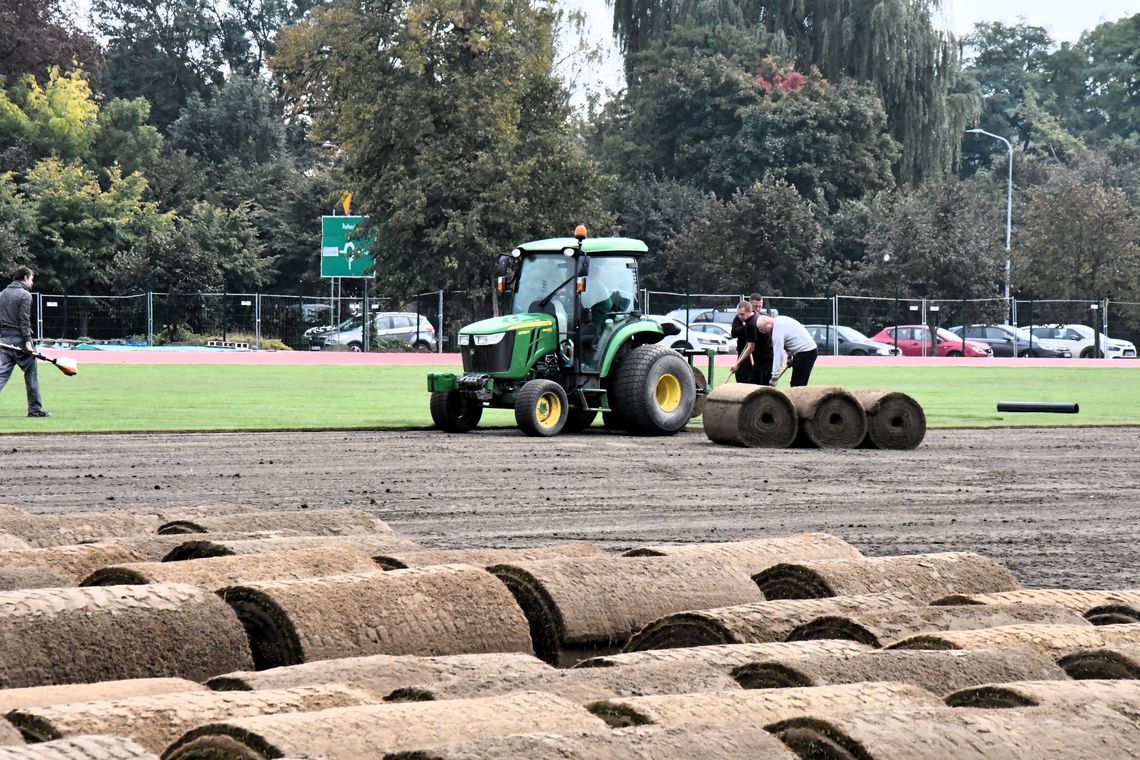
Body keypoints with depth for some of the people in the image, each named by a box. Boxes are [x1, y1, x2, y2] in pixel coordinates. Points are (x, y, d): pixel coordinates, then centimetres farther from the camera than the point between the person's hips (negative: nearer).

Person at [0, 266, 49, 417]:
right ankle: (35, 409, 8)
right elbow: (24, 320, -14)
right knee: (31, 375, 5)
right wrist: (27, 341, -15)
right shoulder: (24, 295, -8)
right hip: (19, 339, -6)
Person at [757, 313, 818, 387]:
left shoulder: (778, 331, -19)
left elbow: (778, 354, -22)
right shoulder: (779, 319, 9)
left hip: (805, 353, -10)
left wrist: (774, 377, -20)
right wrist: (789, 355, 17)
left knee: (797, 385, -10)